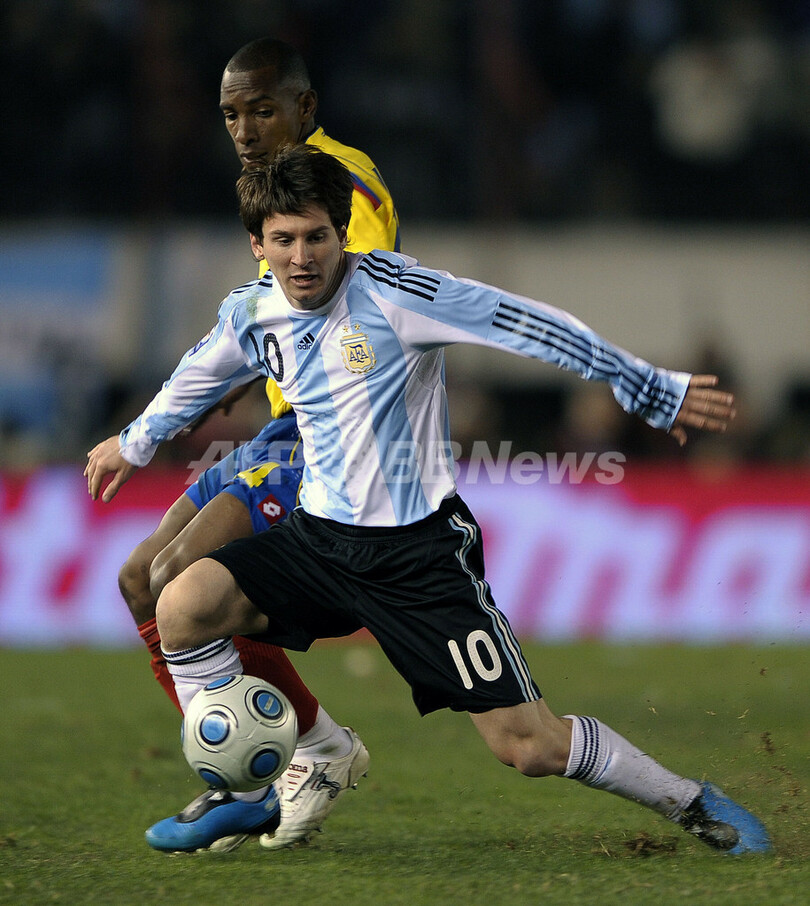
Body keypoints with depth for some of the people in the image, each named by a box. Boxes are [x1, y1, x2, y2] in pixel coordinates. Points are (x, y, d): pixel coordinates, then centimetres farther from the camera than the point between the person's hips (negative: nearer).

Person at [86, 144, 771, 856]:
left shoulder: (391, 291, -16)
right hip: (321, 537, 5)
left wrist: (656, 393, -14)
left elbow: (527, 325, -15)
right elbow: (197, 377, 26)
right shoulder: (252, 316, 2)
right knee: (184, 605, -18)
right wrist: (135, 444, 42)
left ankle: (690, 803, 12)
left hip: (421, 548, -5)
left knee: (530, 747, -11)